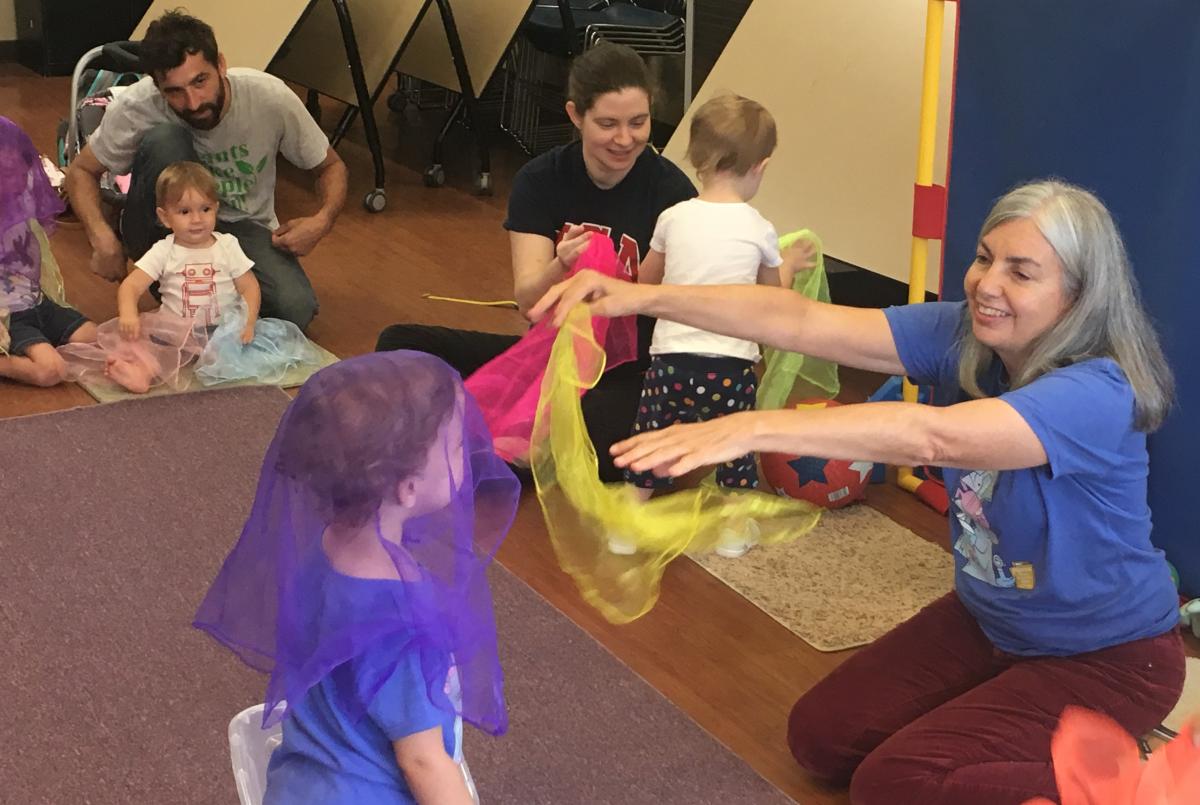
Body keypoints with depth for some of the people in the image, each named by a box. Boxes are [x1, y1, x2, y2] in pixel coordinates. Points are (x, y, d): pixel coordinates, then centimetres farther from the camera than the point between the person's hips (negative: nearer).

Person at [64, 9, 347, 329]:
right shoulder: (137, 106, -22)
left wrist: (322, 220, -25)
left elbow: (331, 167, -5)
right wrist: (102, 239, -24)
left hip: (245, 228, 1)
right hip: (166, 230, -1)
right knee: (163, 140, -31)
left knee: (295, 309, -30)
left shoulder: (272, 98, -21)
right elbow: (81, 171, -6)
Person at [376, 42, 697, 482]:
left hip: (635, 373, -4)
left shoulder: (670, 191, -10)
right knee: (401, 345, -12)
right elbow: (527, 298, -12)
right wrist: (562, 268, -34)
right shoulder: (540, 180, -3)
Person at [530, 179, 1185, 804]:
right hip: (988, 620, 7)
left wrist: (756, 428, -57)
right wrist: (646, 297, -31)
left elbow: (928, 437, -48)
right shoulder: (962, 336, -12)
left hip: (1106, 653, -7)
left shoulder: (1099, 395, -32)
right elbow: (802, 322, -21)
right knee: (820, 738, 7)